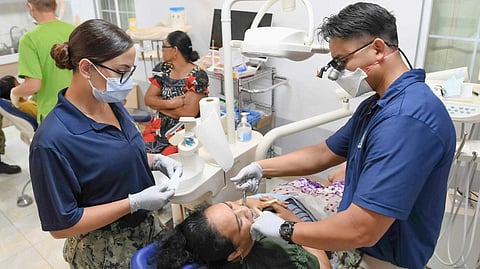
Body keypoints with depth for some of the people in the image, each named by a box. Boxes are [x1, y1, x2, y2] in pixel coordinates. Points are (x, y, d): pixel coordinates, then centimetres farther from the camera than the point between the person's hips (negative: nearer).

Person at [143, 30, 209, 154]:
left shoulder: (198, 76, -10)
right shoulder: (162, 69, 7)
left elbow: (190, 112, -16)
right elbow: (148, 99, 5)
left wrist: (159, 106, -6)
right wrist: (171, 103, -13)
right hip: (161, 124, 5)